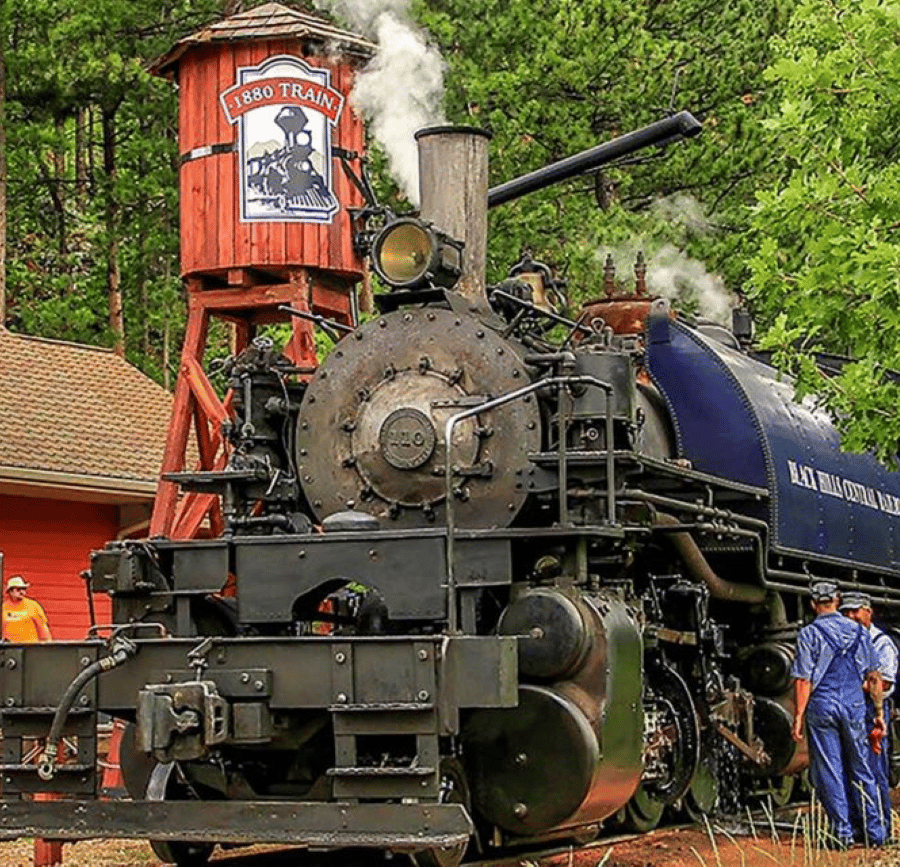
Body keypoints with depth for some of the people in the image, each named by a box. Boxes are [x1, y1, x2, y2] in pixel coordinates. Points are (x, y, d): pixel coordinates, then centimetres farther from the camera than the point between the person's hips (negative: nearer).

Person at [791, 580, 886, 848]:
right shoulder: (859, 632, 6)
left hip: (822, 706, -3)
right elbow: (874, 677, 9)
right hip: (854, 706, 3)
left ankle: (842, 832, 3)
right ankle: (874, 832, 12)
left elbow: (803, 680, -9)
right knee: (861, 770, 11)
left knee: (829, 773, 3)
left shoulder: (809, 634, -6)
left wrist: (798, 717, -5)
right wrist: (879, 712, 17)